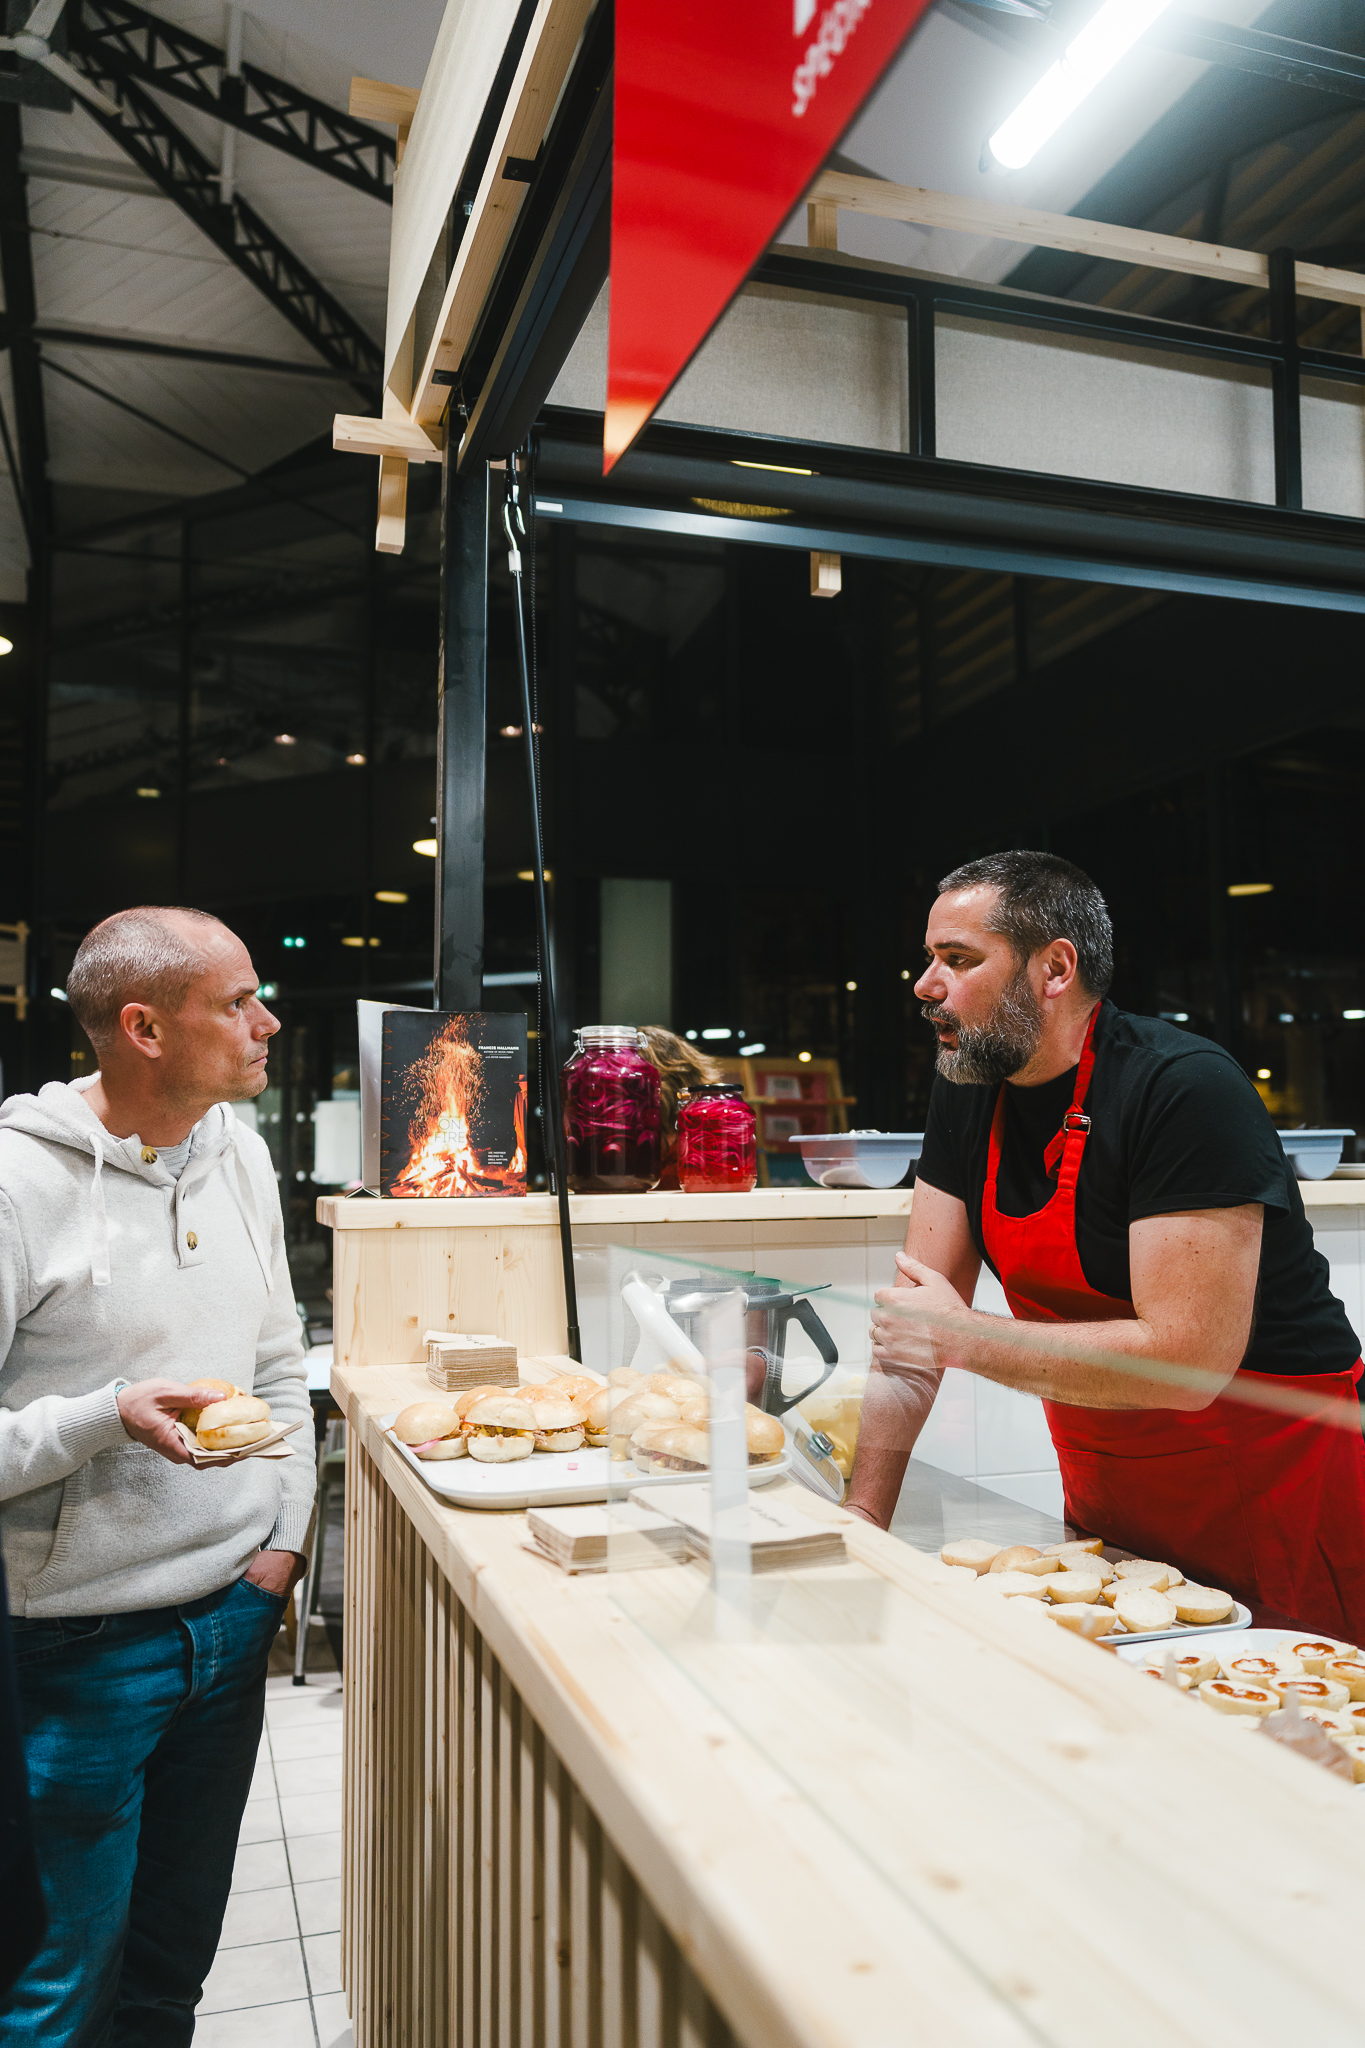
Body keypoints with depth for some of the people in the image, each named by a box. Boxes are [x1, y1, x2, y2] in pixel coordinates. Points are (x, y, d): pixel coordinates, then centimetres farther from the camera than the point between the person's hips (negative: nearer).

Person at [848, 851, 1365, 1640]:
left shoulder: (1185, 1091, -24)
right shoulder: (969, 1094, -2)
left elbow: (1188, 1360, -30)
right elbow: (914, 1317, -1)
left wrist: (966, 1338, -22)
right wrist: (865, 1515, -7)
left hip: (1279, 1502, -6)